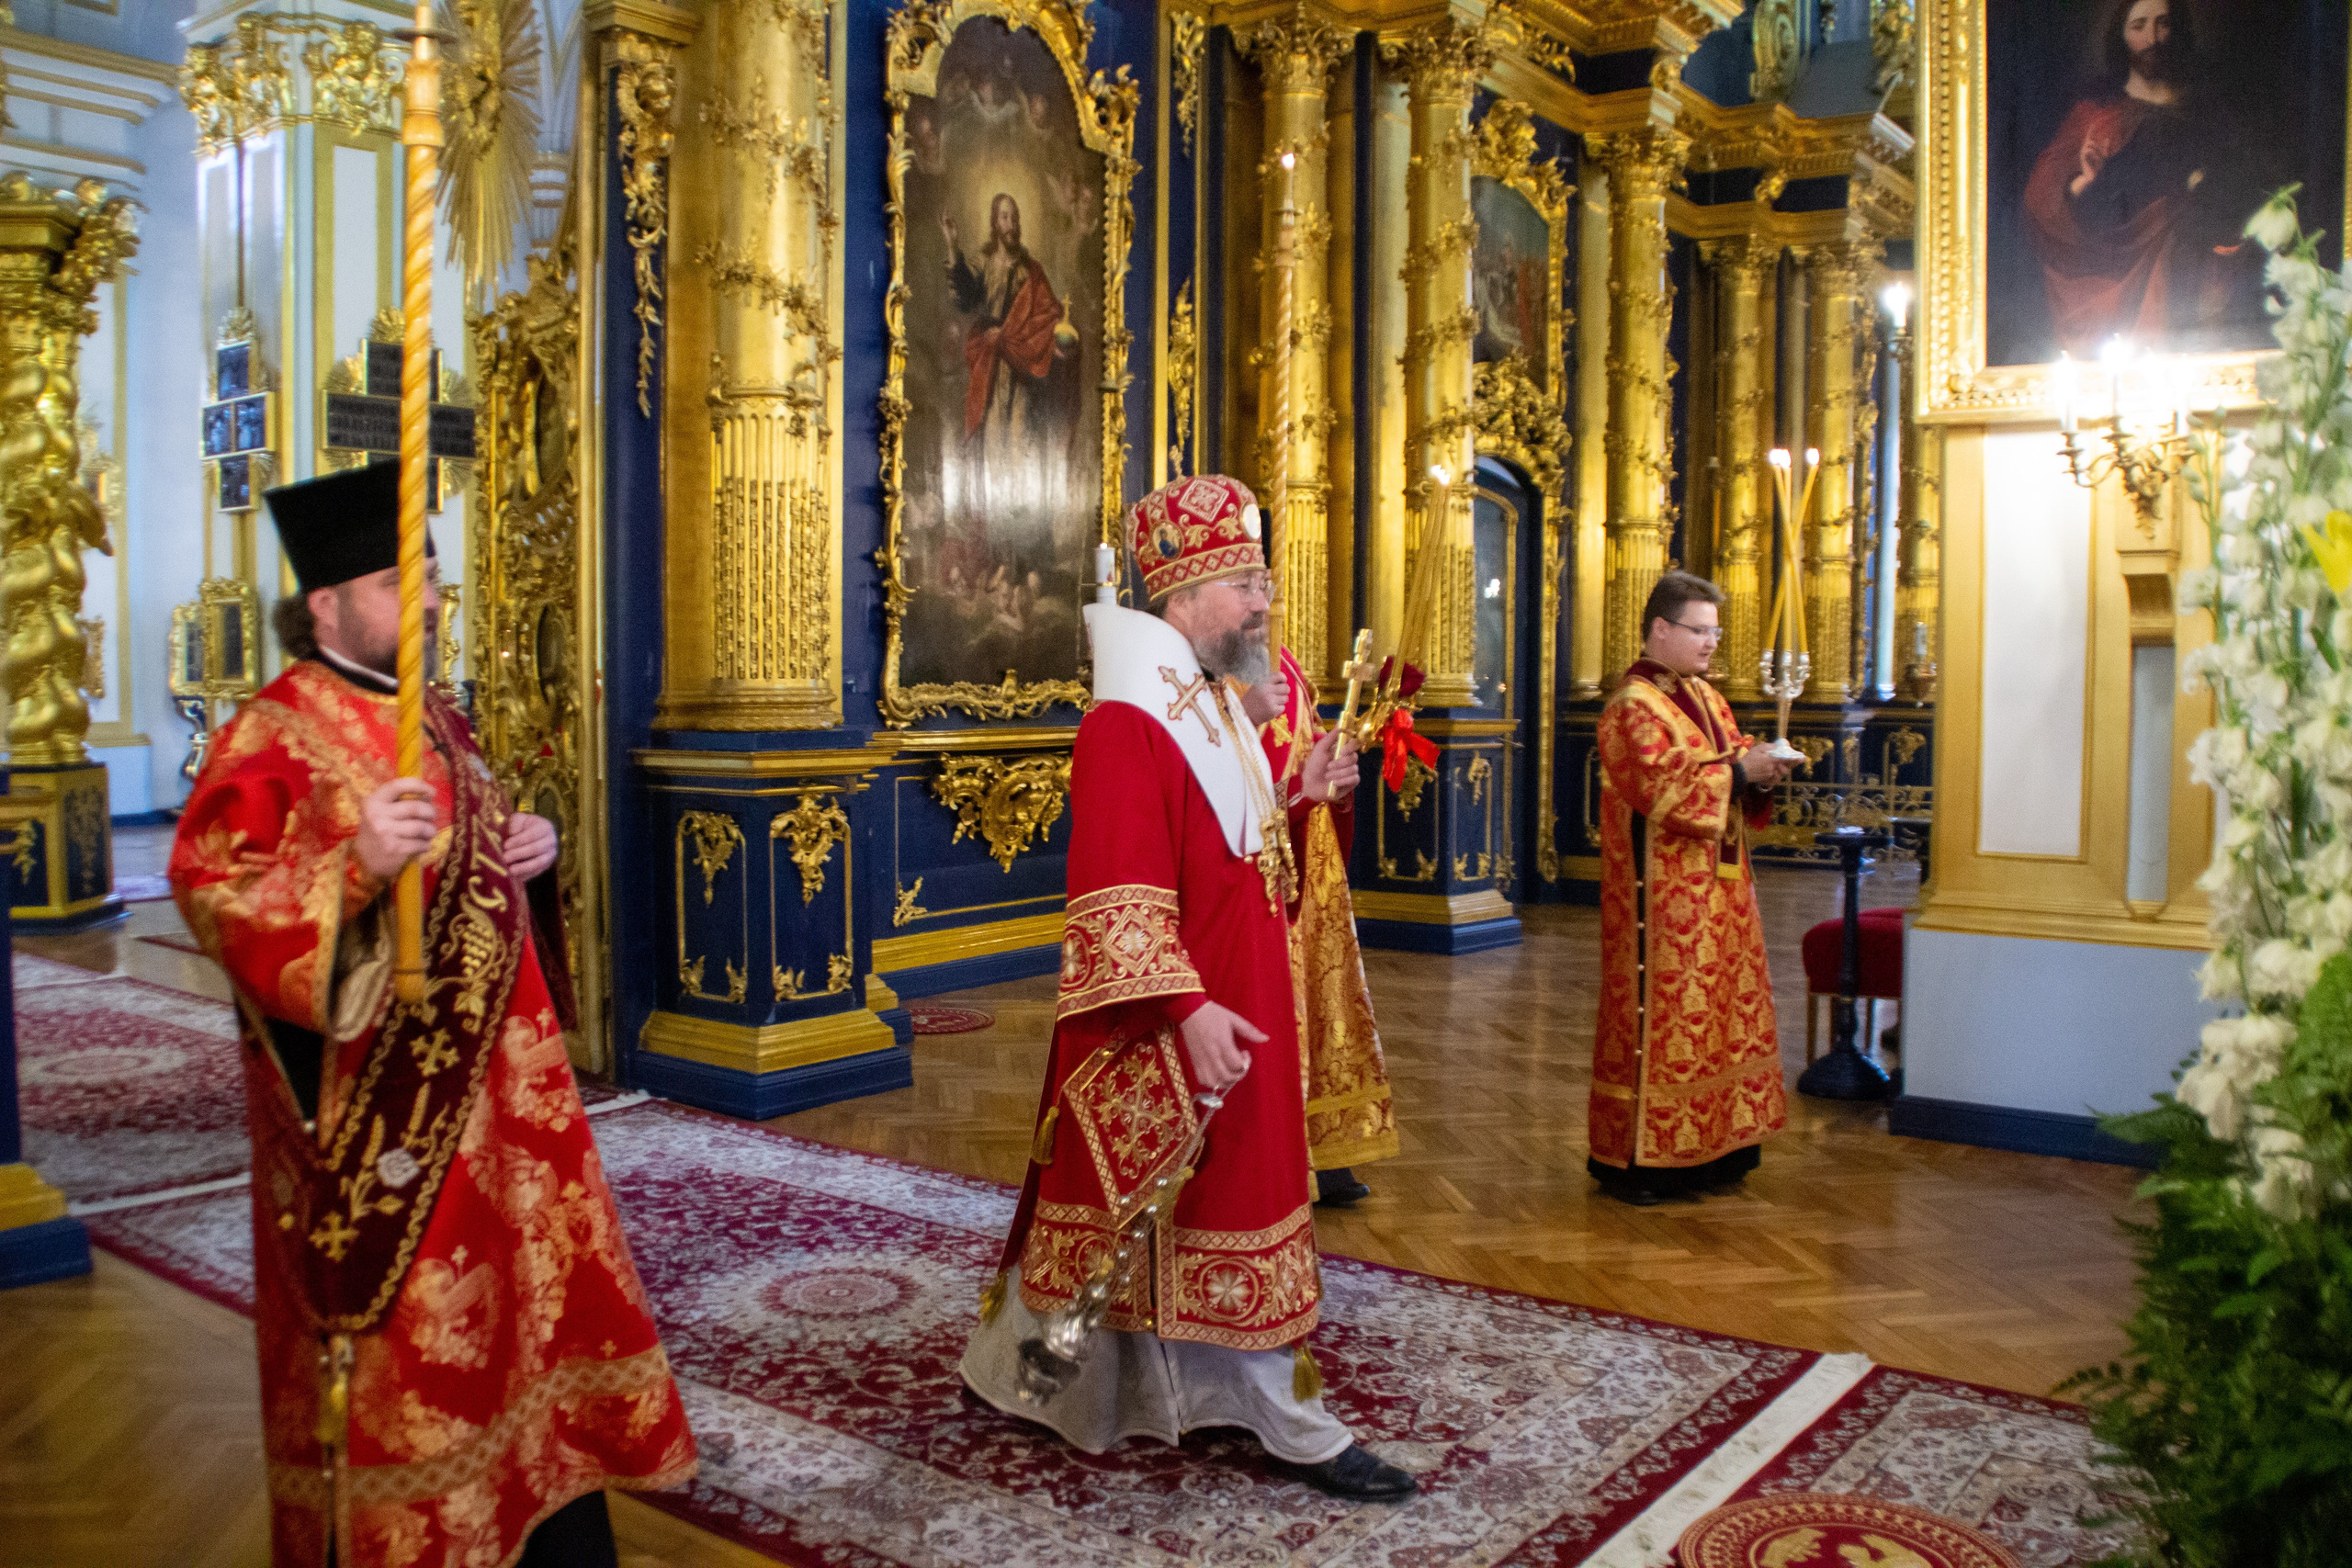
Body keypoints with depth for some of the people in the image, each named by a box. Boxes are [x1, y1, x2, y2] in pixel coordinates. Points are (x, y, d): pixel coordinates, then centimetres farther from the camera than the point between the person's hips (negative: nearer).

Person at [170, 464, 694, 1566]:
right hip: (375, 1099, -8)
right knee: (396, 1336, 2)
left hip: (487, 1079, 8)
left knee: (531, 1285, 15)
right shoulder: (273, 734, -12)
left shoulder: (435, 719, 12)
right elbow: (210, 887, -22)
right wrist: (354, 862, -36)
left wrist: (527, 851, 3)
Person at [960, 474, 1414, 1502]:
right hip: (1166, 1031, -9)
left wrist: (1298, 799, 5)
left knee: (1246, 1202, 16)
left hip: (1235, 1003, 10)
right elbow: (1118, 900, -24)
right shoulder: (1127, 726, -19)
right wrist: (1188, 1008, -29)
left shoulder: (1217, 704, 11)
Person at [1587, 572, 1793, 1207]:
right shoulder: (1633, 708, -12)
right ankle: (1629, 1157, 5)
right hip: (1663, 895, -9)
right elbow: (1664, 793, -22)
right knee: (1659, 1012, -5)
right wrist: (1738, 770, -17)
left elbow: (1732, 766, 18)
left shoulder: (1707, 699, 15)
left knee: (1718, 1009, 11)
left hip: (1716, 888, 9)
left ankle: (1702, 1150, 20)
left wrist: (1759, 772, -3)